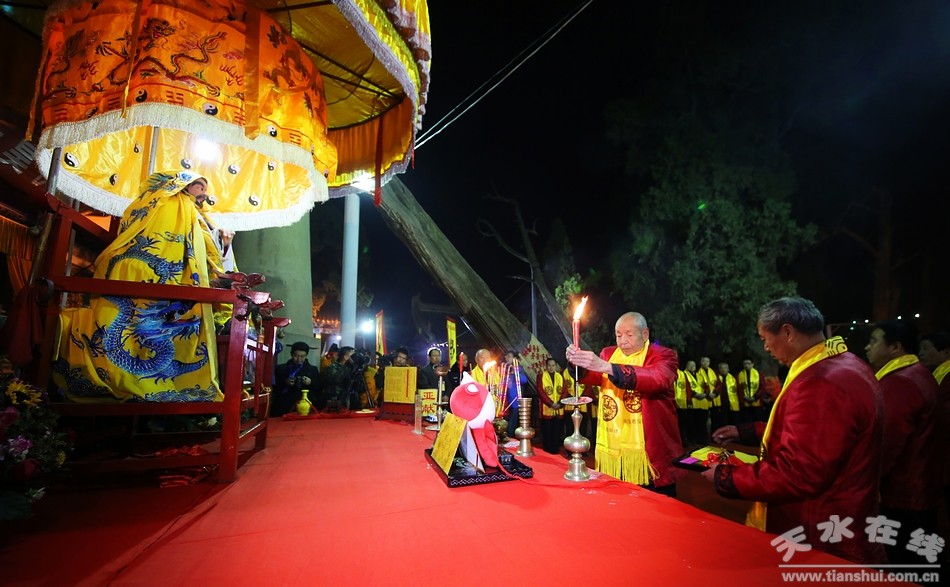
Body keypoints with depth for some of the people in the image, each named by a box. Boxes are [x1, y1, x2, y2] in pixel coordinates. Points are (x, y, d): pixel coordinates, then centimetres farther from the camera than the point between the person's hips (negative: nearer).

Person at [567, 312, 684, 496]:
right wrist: (578, 362, -26)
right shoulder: (608, 353, 11)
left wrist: (607, 367, -36)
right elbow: (592, 377, -2)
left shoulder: (663, 355, -3)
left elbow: (657, 378, -25)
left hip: (650, 451, -3)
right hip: (610, 448, 4)